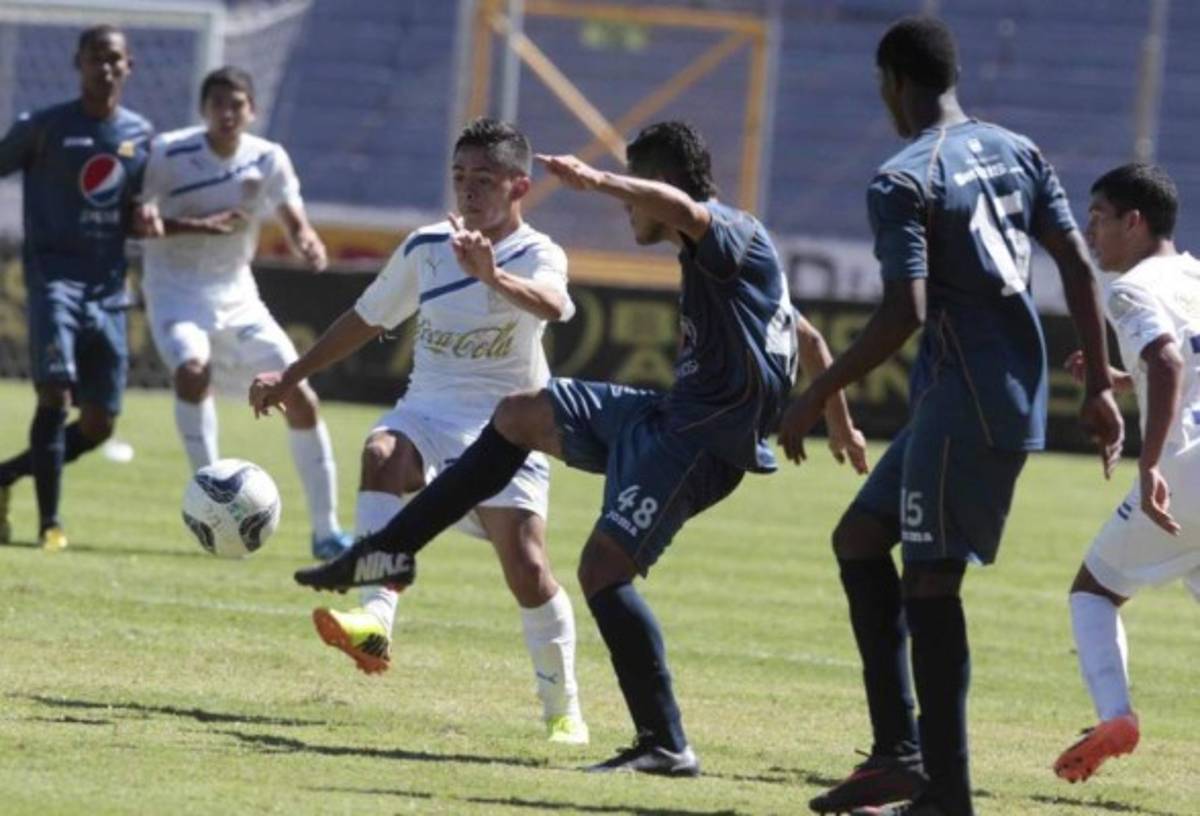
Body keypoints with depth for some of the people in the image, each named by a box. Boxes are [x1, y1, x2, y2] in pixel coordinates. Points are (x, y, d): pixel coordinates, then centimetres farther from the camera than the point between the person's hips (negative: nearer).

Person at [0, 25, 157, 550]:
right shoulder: (45, 127, -2)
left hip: (108, 288, 5)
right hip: (55, 276, -5)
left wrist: (146, 221, -3)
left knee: (99, 425, 4)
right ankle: (49, 522, -15)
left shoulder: (140, 136, 11)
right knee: (56, 391, -22)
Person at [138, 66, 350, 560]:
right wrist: (196, 226, -26)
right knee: (193, 369, -34)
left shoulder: (268, 159, -3)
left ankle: (326, 531, 5)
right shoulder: (168, 153, -12)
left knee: (300, 397, -5)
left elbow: (295, 222, -2)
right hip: (177, 291, -4)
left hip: (237, 296, 4)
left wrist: (309, 244, -27)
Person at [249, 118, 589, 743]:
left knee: (527, 566, -14)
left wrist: (494, 277, -53)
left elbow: (551, 303, -33)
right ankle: (376, 621, -46)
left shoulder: (536, 255, -8)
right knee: (382, 455, -32)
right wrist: (292, 376, 23)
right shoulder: (427, 248, 6)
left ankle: (563, 709, 5)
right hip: (428, 409, 3)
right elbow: (368, 318, 20)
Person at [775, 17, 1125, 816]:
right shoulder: (1017, 152, 11)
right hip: (1019, 392, 9)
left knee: (930, 583, -4)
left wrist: (816, 397, -12)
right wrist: (1099, 387, 12)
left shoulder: (903, 182, -12)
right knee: (860, 538, 16)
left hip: (962, 409, -9)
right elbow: (1078, 265, 8)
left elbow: (906, 312, -21)